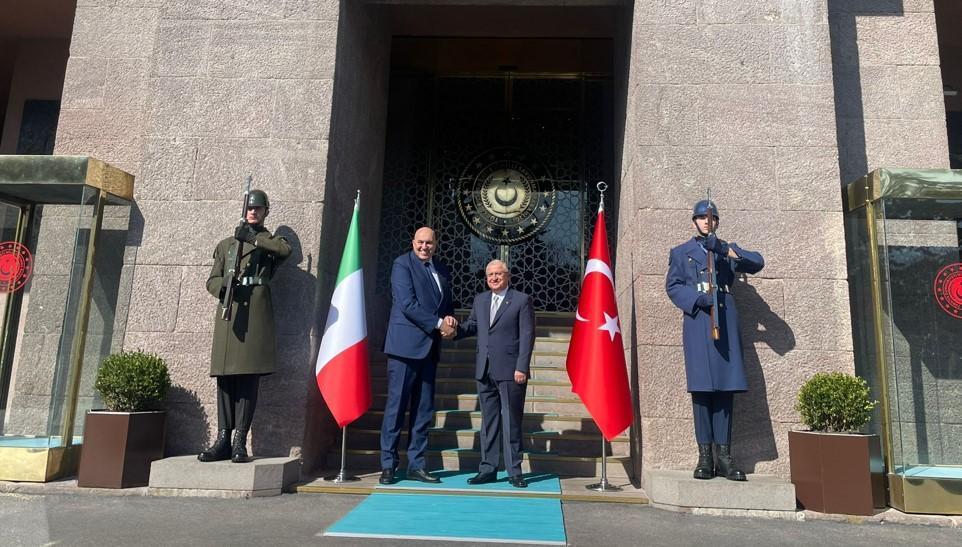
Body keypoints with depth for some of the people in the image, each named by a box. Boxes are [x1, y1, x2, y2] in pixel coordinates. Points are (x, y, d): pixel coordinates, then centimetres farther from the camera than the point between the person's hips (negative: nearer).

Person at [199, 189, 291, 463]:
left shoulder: (269, 242, 15)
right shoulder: (225, 244, 22)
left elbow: (286, 249, -11)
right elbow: (212, 281, 17)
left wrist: (253, 237, -9)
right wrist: (224, 286, -5)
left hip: (256, 313, -3)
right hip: (228, 312, 3)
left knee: (248, 377, -6)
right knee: (224, 377, 1)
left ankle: (240, 441, -3)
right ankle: (223, 440, 5)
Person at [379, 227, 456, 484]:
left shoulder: (442, 270, 17)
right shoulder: (402, 264, -4)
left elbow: (448, 303, 22)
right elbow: (407, 304, -13)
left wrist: (450, 319, -1)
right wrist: (438, 324, -13)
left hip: (430, 347, 7)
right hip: (406, 345, -7)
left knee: (424, 409, 8)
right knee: (397, 405, -3)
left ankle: (416, 465, 17)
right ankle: (388, 465, 7)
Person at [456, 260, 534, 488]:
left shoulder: (522, 300, -1)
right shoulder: (479, 300, 15)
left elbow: (527, 336, -6)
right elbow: (472, 326, 19)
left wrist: (522, 368, -12)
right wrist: (454, 329, -2)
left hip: (510, 372, -5)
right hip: (485, 371, 5)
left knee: (511, 422, 2)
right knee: (488, 421, 11)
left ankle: (514, 471, 11)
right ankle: (488, 469, 19)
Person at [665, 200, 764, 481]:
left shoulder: (727, 250, 21)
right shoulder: (680, 252, 16)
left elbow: (757, 263, 7)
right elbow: (672, 285, 6)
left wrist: (729, 251, -9)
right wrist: (697, 298, -11)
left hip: (725, 321, 2)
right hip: (697, 321, -2)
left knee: (726, 388, -1)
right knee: (701, 388, -5)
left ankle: (724, 456, 2)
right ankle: (705, 456, -2)